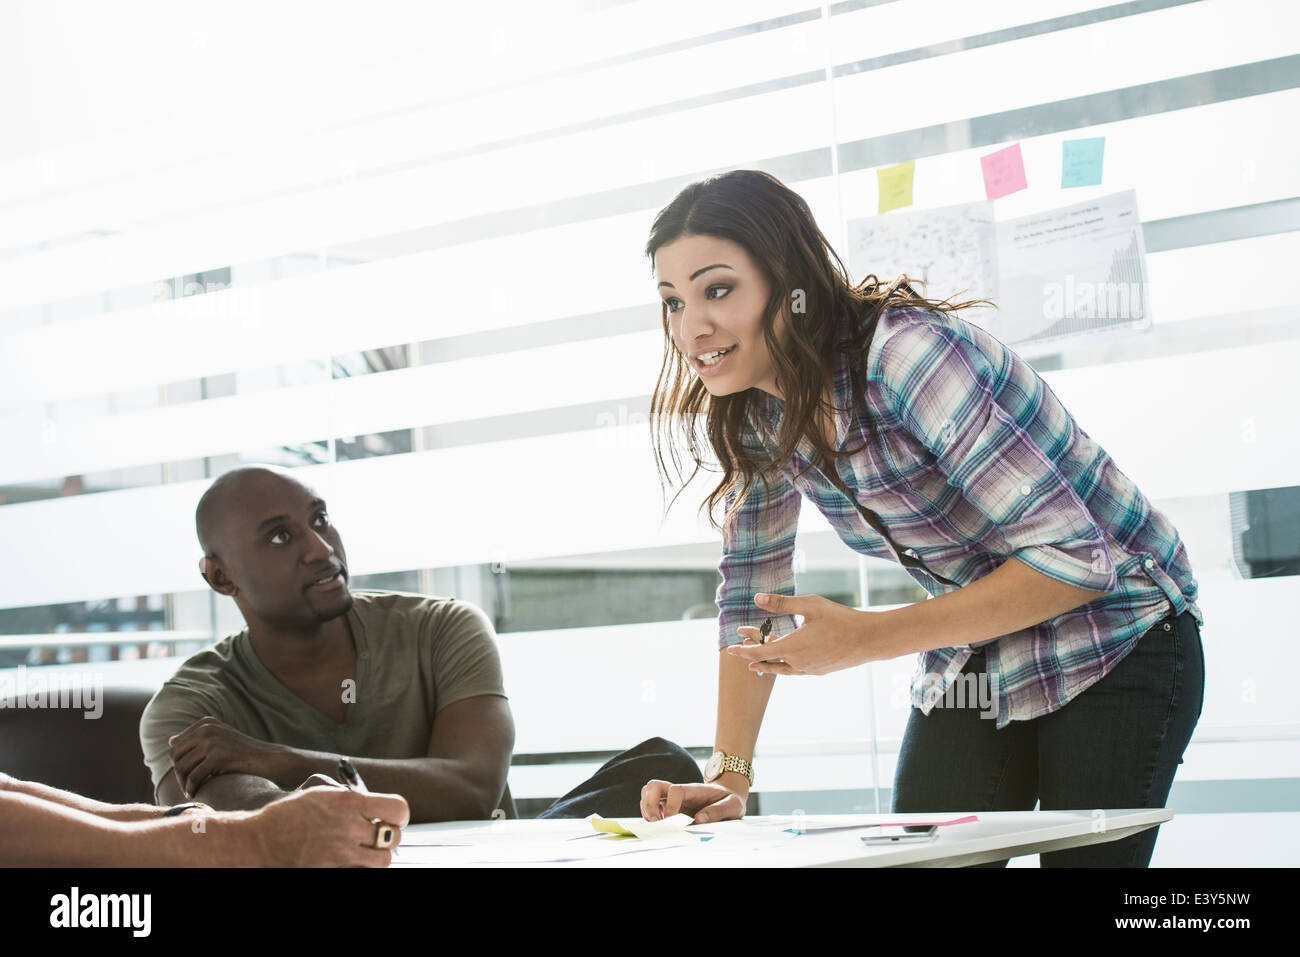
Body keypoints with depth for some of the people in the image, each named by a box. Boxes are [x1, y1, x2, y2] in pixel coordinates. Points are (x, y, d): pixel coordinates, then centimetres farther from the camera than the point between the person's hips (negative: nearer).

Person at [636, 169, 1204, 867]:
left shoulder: (905, 353, -28)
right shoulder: (755, 416, -4)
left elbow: (1075, 558, -30)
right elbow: (750, 596, 5)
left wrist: (867, 638, -28)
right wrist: (728, 774, -6)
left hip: (1111, 648, -6)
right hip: (969, 668, 6)